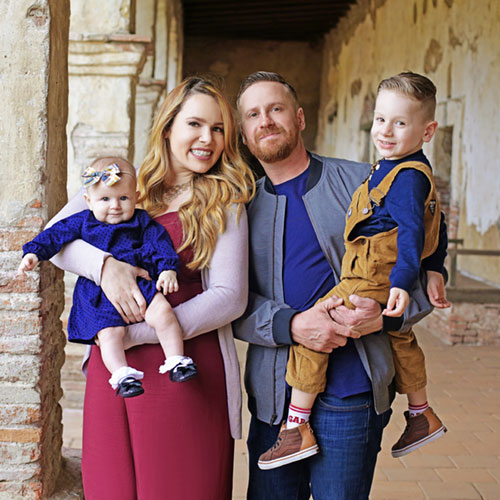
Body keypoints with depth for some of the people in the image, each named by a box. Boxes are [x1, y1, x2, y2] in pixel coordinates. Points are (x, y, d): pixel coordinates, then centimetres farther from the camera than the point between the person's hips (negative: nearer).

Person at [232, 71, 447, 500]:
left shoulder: (361, 183, 3)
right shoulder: (242, 207, 9)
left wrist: (386, 313, -15)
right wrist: (291, 324, -17)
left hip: (350, 390, -2)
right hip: (274, 395, 3)